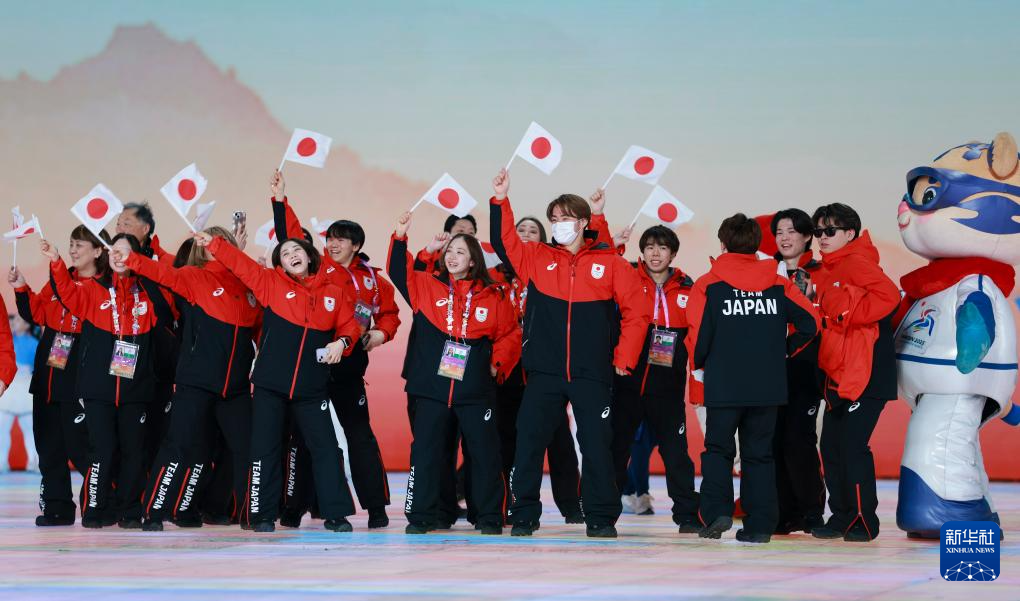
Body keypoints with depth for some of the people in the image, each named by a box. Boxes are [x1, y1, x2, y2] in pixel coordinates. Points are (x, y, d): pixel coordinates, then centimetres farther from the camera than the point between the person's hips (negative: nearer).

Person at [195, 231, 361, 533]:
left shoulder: (334, 293, 6)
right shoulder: (271, 283, 3)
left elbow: (349, 324, 13)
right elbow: (241, 263, -2)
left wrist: (341, 342, -7)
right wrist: (213, 243, -11)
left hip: (312, 386, 1)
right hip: (270, 384, -1)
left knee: (325, 446, 1)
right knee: (266, 448, 3)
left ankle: (336, 513, 8)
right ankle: (262, 515, 10)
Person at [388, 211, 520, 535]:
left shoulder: (492, 297, 5)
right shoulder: (426, 286, 7)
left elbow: (510, 334, 9)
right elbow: (400, 271, 1)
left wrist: (499, 364, -2)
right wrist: (400, 237, -9)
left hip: (476, 389, -1)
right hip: (432, 388, 1)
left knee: (484, 453, 2)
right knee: (426, 452, 3)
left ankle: (490, 517, 11)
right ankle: (421, 515, 10)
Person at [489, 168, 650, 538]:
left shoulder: (610, 263, 2)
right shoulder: (538, 259, 8)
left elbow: (636, 313, 4)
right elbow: (505, 242, 1)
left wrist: (624, 359, 0)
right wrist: (500, 200, -9)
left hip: (591, 374, -1)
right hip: (544, 372, 2)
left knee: (596, 444, 3)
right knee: (529, 442, 1)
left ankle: (601, 517, 13)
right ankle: (523, 515, 10)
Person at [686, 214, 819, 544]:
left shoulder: (709, 284, -3)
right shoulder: (778, 284, 5)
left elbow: (698, 333, -8)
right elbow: (810, 322, 1)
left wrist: (698, 365, 12)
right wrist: (784, 351, 16)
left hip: (723, 385, -2)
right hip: (768, 387, 2)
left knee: (718, 448, 10)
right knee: (760, 453, 10)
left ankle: (717, 511, -8)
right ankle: (760, 525, 8)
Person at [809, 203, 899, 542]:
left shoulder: (856, 263, -10)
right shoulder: (828, 271, 17)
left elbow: (888, 296, -24)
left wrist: (848, 314, -20)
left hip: (865, 374, -9)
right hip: (838, 374, 9)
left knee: (853, 445, -9)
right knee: (831, 447, 9)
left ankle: (864, 522, -1)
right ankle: (841, 517, 18)